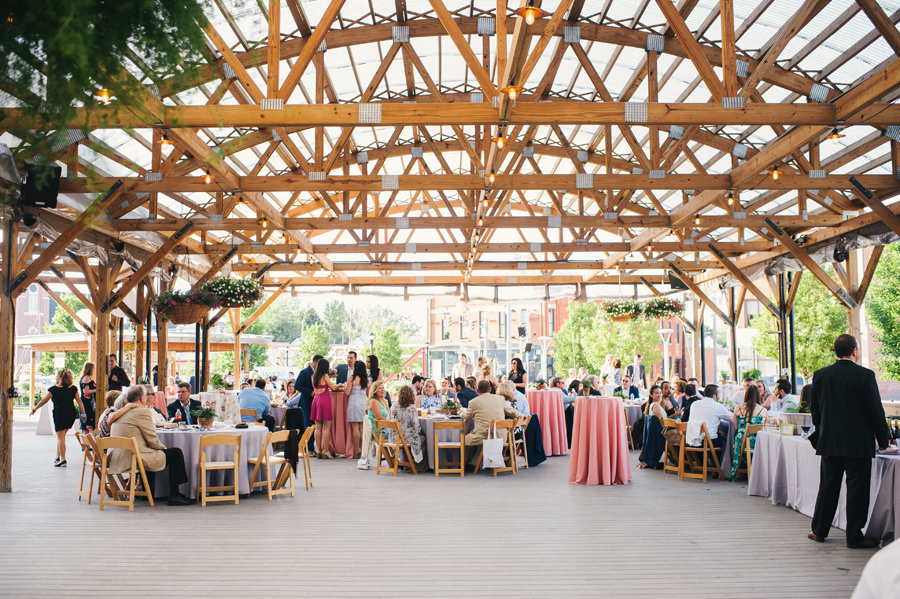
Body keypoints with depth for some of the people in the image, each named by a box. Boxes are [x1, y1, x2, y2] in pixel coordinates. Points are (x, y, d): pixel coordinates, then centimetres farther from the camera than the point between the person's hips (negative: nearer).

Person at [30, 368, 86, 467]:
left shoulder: (54, 389, -3)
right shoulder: (73, 388, 7)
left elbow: (44, 401, 2)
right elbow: (79, 402, 3)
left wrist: (34, 410, 13)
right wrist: (83, 414, 6)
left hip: (59, 413, -4)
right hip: (71, 414, 5)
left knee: (60, 437, 0)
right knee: (62, 436, 18)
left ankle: (63, 460, -2)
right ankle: (58, 457, 21)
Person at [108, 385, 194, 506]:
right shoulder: (142, 412, -12)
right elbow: (153, 440, -10)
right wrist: (164, 448, 10)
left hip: (117, 459, 9)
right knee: (176, 453, 1)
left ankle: (147, 490, 37)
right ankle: (174, 495, 2)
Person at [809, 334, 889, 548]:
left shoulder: (820, 375, 0)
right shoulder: (866, 375, -11)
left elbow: (814, 408, 8)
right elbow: (876, 410, -8)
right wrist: (883, 440, 3)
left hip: (829, 442, 4)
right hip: (858, 442, -4)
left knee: (828, 485, 13)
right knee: (857, 487, 3)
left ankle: (819, 530, 20)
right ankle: (854, 537, 7)